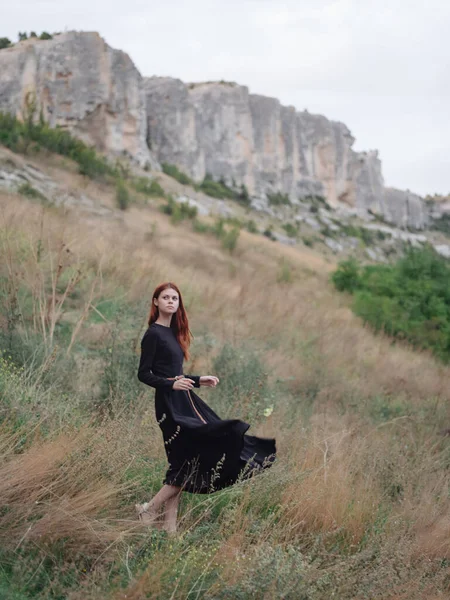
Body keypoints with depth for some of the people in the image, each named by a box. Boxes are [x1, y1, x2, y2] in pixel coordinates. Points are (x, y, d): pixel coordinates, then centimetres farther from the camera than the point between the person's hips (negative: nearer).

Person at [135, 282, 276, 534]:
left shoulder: (173, 332, 16)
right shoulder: (153, 334, -9)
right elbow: (144, 374, -13)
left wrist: (198, 380, 20)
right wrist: (171, 384, -25)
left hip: (184, 400, 9)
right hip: (170, 403, -9)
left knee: (182, 466, 7)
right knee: (186, 465, -9)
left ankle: (170, 526, 11)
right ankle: (150, 509, 4)